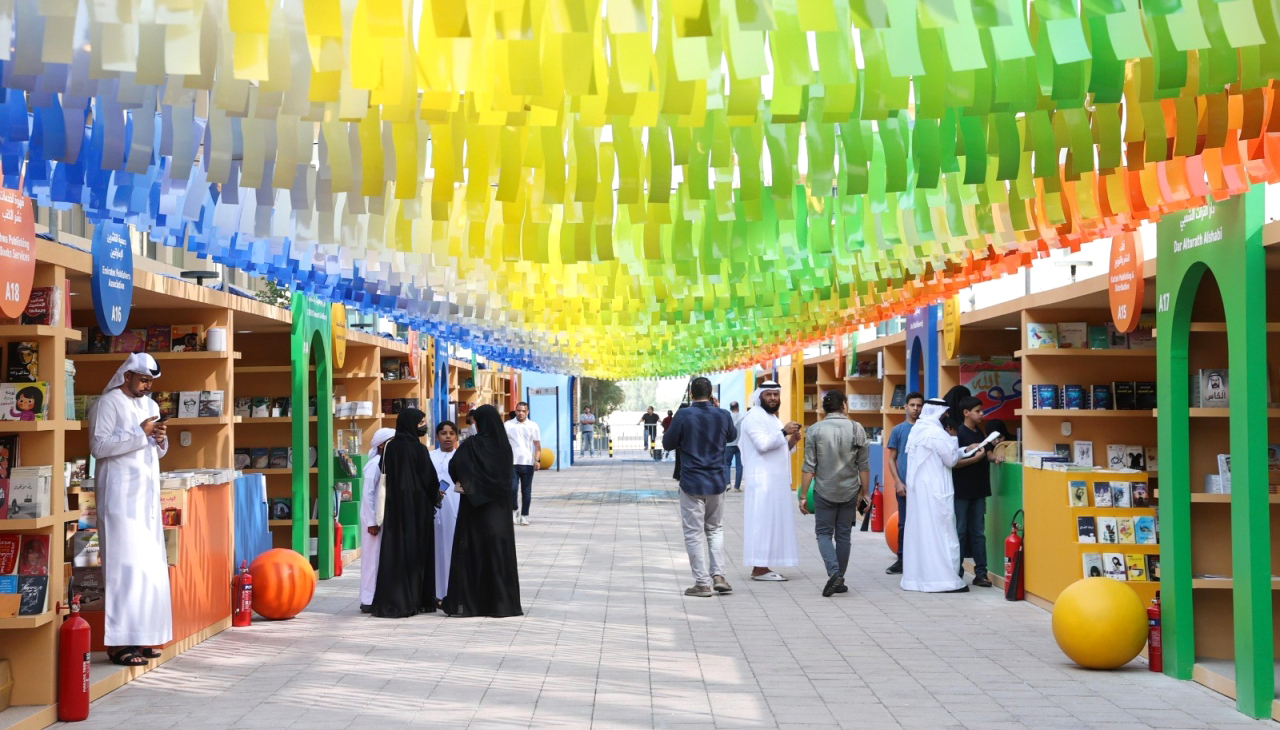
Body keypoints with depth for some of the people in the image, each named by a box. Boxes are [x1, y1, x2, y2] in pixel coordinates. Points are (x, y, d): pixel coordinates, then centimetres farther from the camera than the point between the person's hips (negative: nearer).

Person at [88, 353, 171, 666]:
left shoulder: (149, 405, 18)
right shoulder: (108, 403, -5)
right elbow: (99, 446, -15)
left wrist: (160, 440, 1)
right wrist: (140, 433, -17)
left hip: (147, 497, 8)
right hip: (122, 496, -8)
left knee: (151, 567, 5)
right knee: (127, 566, -11)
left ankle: (138, 638, 11)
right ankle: (119, 643, -9)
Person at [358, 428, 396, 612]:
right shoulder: (375, 464, -12)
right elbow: (367, 493, -15)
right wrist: (371, 522, -15)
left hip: (385, 519, 7)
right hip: (375, 519, -7)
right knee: (373, 558, -3)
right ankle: (368, 601, 3)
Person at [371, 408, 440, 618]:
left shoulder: (389, 447, 3)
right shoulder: (418, 449, -12)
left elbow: (384, 481, 6)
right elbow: (430, 479, -8)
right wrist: (435, 496, 12)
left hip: (394, 506, 5)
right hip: (417, 508, -5)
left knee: (394, 551, 7)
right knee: (415, 551, 4)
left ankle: (389, 601, 6)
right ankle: (412, 601, 9)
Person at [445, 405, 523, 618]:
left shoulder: (472, 444, -10)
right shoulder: (504, 444, 3)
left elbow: (455, 465, -23)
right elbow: (507, 473, 6)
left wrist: (460, 483, -4)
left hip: (475, 505, -4)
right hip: (499, 505, 4)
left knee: (472, 550, 2)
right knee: (498, 549, 6)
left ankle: (468, 602, 4)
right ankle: (502, 601, 7)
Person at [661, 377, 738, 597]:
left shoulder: (684, 416, -13)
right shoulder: (722, 416, -2)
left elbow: (667, 444, -5)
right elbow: (732, 436, 19)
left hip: (691, 482, -4)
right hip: (716, 482, 4)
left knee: (694, 533, 4)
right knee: (714, 529, 20)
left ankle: (702, 583, 4)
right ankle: (718, 575, 10)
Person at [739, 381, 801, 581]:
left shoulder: (774, 419, 23)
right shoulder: (754, 417, -7)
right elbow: (762, 444, -20)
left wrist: (792, 441, 8)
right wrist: (784, 432, -19)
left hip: (776, 481, 10)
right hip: (763, 480, -10)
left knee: (773, 522, 7)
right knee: (762, 522, -9)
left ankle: (763, 567, 10)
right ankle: (759, 568, -8)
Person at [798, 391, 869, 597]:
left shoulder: (815, 430, -5)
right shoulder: (857, 429, -2)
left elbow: (808, 467, -6)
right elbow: (863, 466, 2)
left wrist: (803, 495, 0)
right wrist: (864, 493, 11)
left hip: (824, 492, -2)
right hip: (850, 492, 2)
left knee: (823, 533, 8)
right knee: (844, 535, 12)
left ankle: (833, 572, -14)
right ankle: (839, 581, 17)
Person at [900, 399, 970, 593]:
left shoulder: (916, 430, 11)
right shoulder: (937, 433, -15)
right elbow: (951, 459, -8)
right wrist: (953, 439, 3)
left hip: (917, 489, 8)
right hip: (934, 491, -8)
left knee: (919, 532, 10)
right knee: (939, 533, -4)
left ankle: (915, 577, 12)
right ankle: (944, 579, -3)